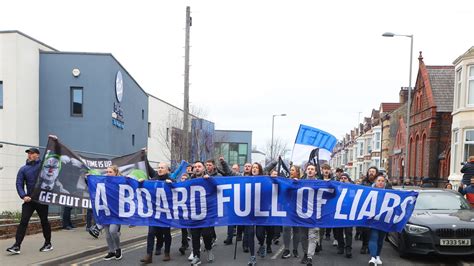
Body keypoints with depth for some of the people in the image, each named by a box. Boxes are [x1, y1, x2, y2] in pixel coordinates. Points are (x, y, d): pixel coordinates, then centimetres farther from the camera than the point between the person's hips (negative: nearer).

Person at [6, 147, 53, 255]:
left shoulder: (43, 165, -1)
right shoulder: (23, 169, 6)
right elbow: (19, 184, -1)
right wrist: (23, 196, -13)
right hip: (29, 199, 3)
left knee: (44, 221, 8)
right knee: (23, 221, -5)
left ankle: (48, 243, 23)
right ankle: (17, 246, -4)